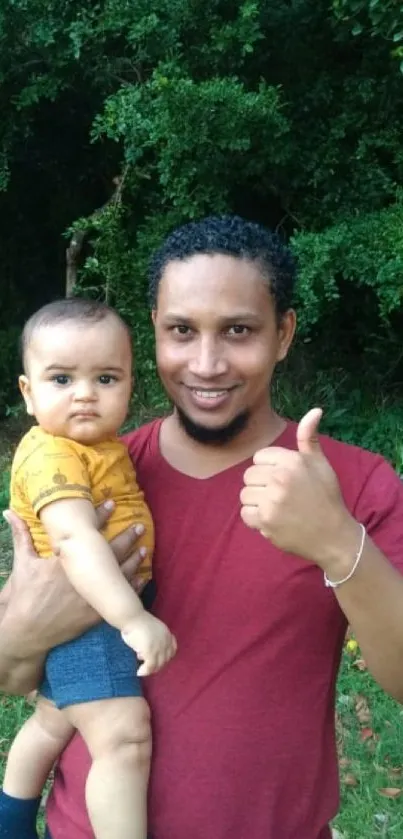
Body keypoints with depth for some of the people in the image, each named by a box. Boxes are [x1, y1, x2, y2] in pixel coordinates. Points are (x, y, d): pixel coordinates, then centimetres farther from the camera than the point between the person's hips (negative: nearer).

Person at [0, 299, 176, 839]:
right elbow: (75, 539, -37)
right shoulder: (52, 455, -23)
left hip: (104, 615, 10)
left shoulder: (97, 446, 7)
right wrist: (133, 618, -43)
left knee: (54, 721, 26)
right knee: (123, 736, -15)